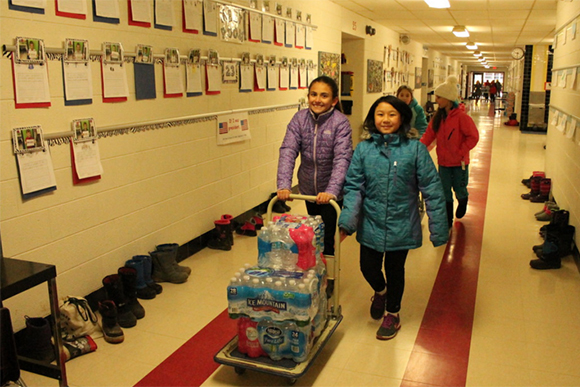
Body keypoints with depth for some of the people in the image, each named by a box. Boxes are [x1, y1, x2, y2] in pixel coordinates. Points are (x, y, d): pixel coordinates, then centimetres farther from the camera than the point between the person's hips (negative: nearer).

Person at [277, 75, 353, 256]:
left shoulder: (341, 122, -16)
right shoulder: (299, 118, -6)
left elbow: (342, 158, -25)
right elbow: (288, 150, -16)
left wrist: (331, 191, -39)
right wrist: (283, 185, -29)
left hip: (331, 194, -4)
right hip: (308, 189, 4)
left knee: (326, 239, -3)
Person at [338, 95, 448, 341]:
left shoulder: (415, 149, -11)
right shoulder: (364, 149, -5)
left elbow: (431, 189, -9)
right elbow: (354, 187, -6)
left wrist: (438, 228, -9)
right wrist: (347, 221, -18)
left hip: (402, 226, -1)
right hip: (370, 225, 2)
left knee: (395, 270, 14)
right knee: (368, 268, 10)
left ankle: (392, 314, 42)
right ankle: (380, 292, 49)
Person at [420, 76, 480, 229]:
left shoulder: (461, 117, -18)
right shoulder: (438, 116, 1)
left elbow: (473, 137, -15)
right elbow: (429, 134, 2)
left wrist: (460, 151, -17)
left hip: (459, 162, -5)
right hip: (443, 161, 5)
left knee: (459, 189, 11)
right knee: (445, 192, 8)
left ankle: (463, 202, 47)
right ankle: (448, 221, 21)